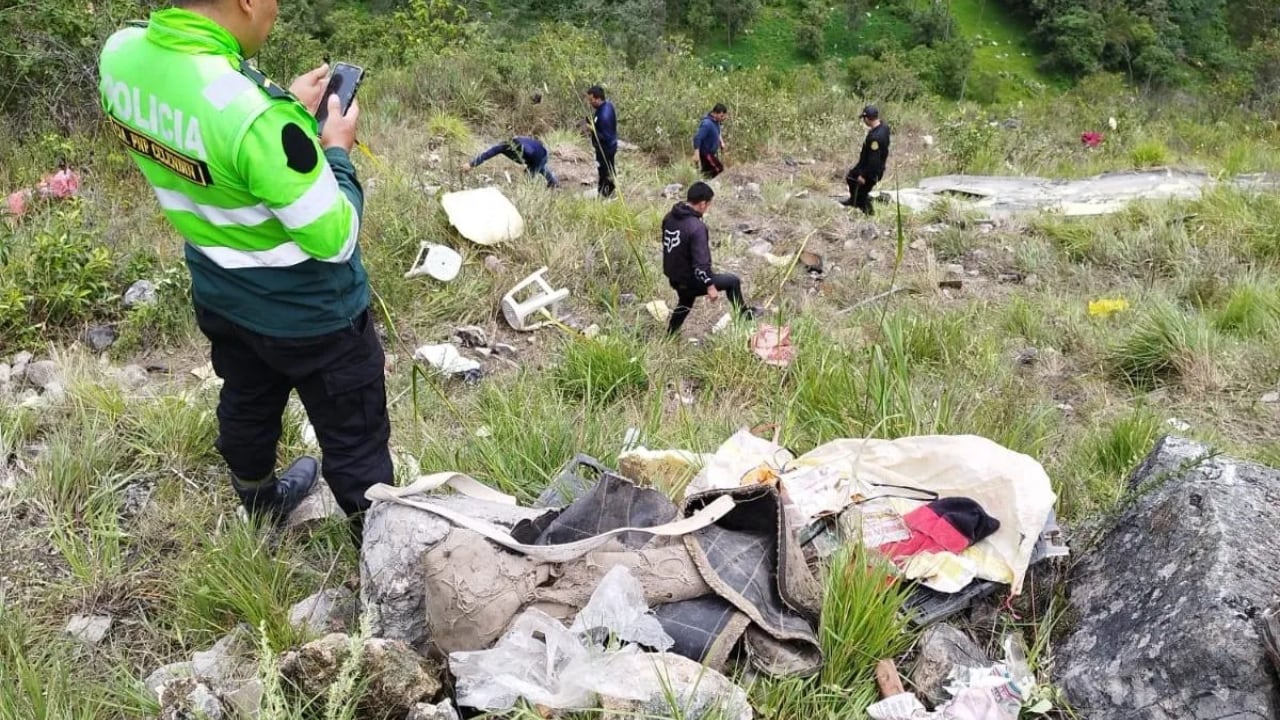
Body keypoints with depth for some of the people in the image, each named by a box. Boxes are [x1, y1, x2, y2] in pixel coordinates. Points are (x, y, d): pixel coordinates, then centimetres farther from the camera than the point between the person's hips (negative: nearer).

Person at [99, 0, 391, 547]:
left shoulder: (121, 53, -13)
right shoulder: (255, 113, -36)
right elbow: (333, 239, -25)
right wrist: (336, 148, -11)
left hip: (219, 295, 8)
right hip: (310, 313, -8)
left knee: (246, 407, 30)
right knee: (355, 440, 14)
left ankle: (262, 504, 56)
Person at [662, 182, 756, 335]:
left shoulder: (670, 217, -3)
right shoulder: (696, 227, -29)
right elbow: (700, 262, -29)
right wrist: (710, 286, -18)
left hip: (674, 277, 8)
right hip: (691, 280, -8)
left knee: (684, 303, 35)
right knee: (733, 281, 12)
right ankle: (744, 314, 32)